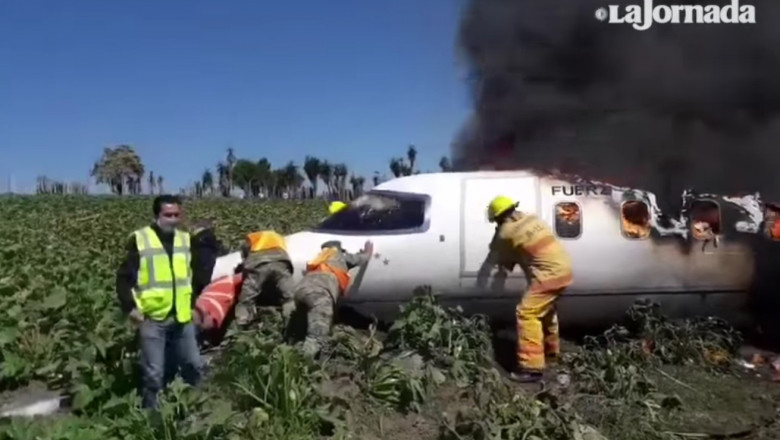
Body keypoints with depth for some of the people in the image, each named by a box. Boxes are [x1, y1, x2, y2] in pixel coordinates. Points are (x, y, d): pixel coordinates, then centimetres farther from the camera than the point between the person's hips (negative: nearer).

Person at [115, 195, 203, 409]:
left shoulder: (185, 239, 8)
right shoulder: (140, 240, -7)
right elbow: (124, 278, -4)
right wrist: (131, 308, -9)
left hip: (182, 318, 5)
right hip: (152, 318, -5)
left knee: (194, 366, 13)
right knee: (154, 374, 1)